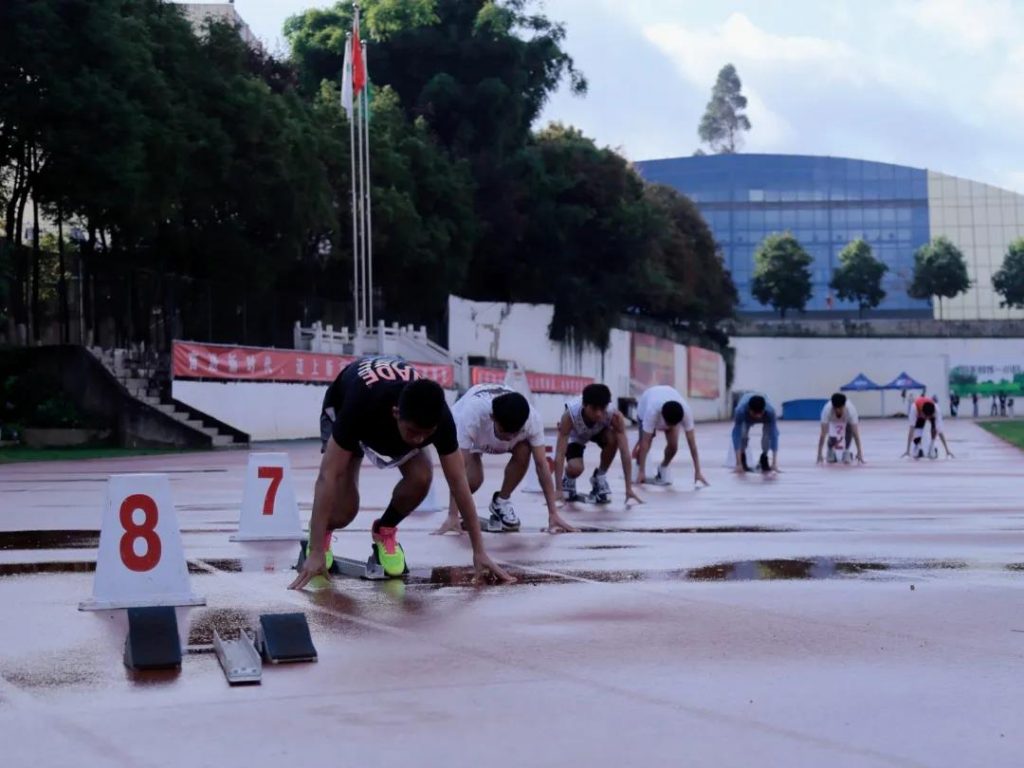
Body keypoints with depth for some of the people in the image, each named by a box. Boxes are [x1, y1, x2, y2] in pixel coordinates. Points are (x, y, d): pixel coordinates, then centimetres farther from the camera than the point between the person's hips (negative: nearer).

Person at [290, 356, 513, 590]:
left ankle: (384, 531, 4)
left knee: (421, 477, -25)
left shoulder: (439, 416, -37)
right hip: (342, 407, -3)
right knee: (343, 512, -20)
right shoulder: (359, 406, -46)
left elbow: (458, 481, -27)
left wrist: (479, 551, -28)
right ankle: (321, 530, 17)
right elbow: (329, 476, -44)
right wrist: (315, 553, -46)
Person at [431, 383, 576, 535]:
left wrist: (553, 514, -35)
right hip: (463, 431, -2)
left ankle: (502, 502, -3)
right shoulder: (471, 414, -45)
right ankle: (461, 507, 8)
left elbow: (541, 464, -32)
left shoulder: (532, 419, -37)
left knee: (524, 451, -28)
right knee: (472, 479, -28)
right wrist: (452, 516, -47)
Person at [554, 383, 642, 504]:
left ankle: (599, 477, -5)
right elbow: (559, 454, -41)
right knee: (575, 468, -29)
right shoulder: (569, 416, -41)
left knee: (613, 439, -32)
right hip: (574, 436, -2)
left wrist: (629, 489, -38)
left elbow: (625, 452, -35)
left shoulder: (615, 416, -38)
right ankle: (568, 479, 10)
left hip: (599, 431, 2)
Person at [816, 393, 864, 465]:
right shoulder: (827, 410, -41)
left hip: (847, 420, 0)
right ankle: (831, 450, 10)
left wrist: (859, 452, -44)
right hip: (832, 421, 0)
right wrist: (819, 453, -42)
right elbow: (823, 433, -40)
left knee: (850, 428, -30)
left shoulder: (851, 410, -40)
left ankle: (846, 451, -7)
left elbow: (855, 433, -40)